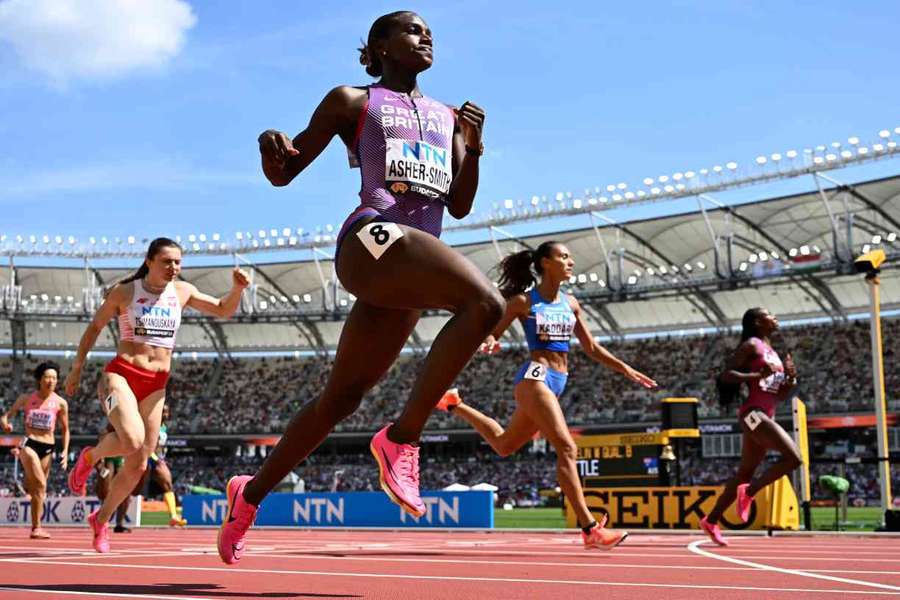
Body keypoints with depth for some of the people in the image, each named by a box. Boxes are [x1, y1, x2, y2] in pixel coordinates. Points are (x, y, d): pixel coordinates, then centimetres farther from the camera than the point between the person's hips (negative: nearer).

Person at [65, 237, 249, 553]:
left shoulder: (182, 291, 8)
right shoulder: (124, 292, -1)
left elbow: (223, 310, 15)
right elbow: (95, 327, 10)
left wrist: (237, 288, -5)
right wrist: (77, 367, 6)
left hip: (156, 385, 4)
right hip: (120, 375, -4)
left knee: (138, 466, 4)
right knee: (132, 440, -31)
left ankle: (100, 519, 27)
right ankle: (90, 456, 2)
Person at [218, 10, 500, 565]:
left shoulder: (446, 116, 26)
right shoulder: (351, 102, 11)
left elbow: (460, 206, 22)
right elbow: (283, 174, 12)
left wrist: (473, 146, 6)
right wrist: (271, 144, -11)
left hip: (415, 259, 7)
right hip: (372, 238, -7)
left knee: (341, 399, 8)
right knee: (485, 302, -31)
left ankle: (252, 493, 24)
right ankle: (402, 438, -24)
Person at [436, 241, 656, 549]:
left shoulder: (570, 303, 13)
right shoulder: (523, 301, -4)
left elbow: (591, 348, 19)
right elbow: (491, 334, 0)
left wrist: (625, 369, 11)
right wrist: (490, 343, -24)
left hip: (556, 382, 8)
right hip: (535, 376, -8)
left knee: (504, 445, 20)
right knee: (567, 448, -19)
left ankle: (455, 403, 39)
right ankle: (589, 528, -21)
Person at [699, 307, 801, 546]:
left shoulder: (773, 353, 22)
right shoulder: (751, 345, -3)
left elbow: (779, 396, 23)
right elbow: (725, 375, -11)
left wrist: (791, 379, 5)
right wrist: (757, 375, -20)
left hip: (766, 416, 9)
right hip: (753, 413, -9)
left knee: (745, 474, 10)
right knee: (793, 457, -21)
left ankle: (711, 521, 15)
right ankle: (749, 491, -10)